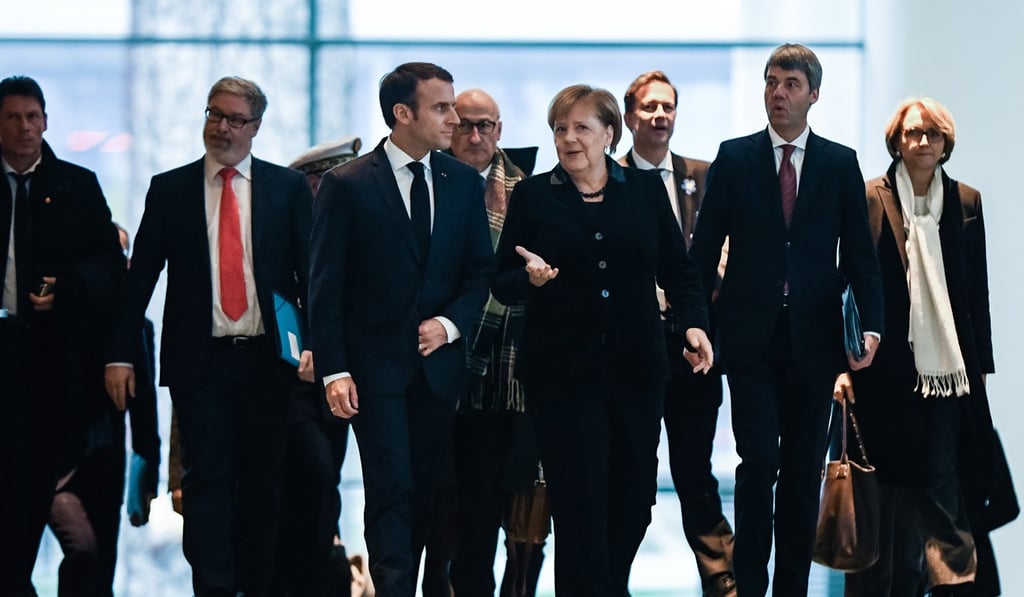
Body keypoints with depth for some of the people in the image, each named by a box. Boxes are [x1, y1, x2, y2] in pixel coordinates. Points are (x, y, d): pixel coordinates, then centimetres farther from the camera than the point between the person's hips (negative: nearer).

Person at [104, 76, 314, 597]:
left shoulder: (288, 187, 6)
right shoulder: (169, 189, 6)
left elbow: (311, 271, 4)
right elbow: (140, 276, 5)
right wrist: (119, 354, -1)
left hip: (268, 359, 1)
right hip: (199, 360, -1)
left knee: (262, 480, 7)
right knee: (207, 479, -5)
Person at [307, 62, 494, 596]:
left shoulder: (464, 183, 7)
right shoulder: (346, 185, -5)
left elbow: (481, 270, 11)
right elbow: (325, 286, -5)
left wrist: (451, 323, -7)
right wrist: (333, 370, -11)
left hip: (438, 362, 4)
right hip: (375, 365, -4)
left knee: (423, 492, 8)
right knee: (391, 493, -9)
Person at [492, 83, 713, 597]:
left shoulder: (646, 190, 7)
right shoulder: (533, 196, 3)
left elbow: (677, 270, 7)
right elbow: (502, 285, 2)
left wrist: (695, 323, -9)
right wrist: (530, 278, -19)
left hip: (636, 369, 2)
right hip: (562, 373, -2)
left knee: (633, 500, 5)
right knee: (580, 508, -4)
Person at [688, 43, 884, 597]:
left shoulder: (841, 163, 6)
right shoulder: (734, 158, 3)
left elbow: (860, 254, 4)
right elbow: (705, 248, 3)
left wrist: (871, 323, -8)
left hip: (813, 338, 2)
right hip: (751, 336, -2)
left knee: (803, 469, 6)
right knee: (759, 460, -9)